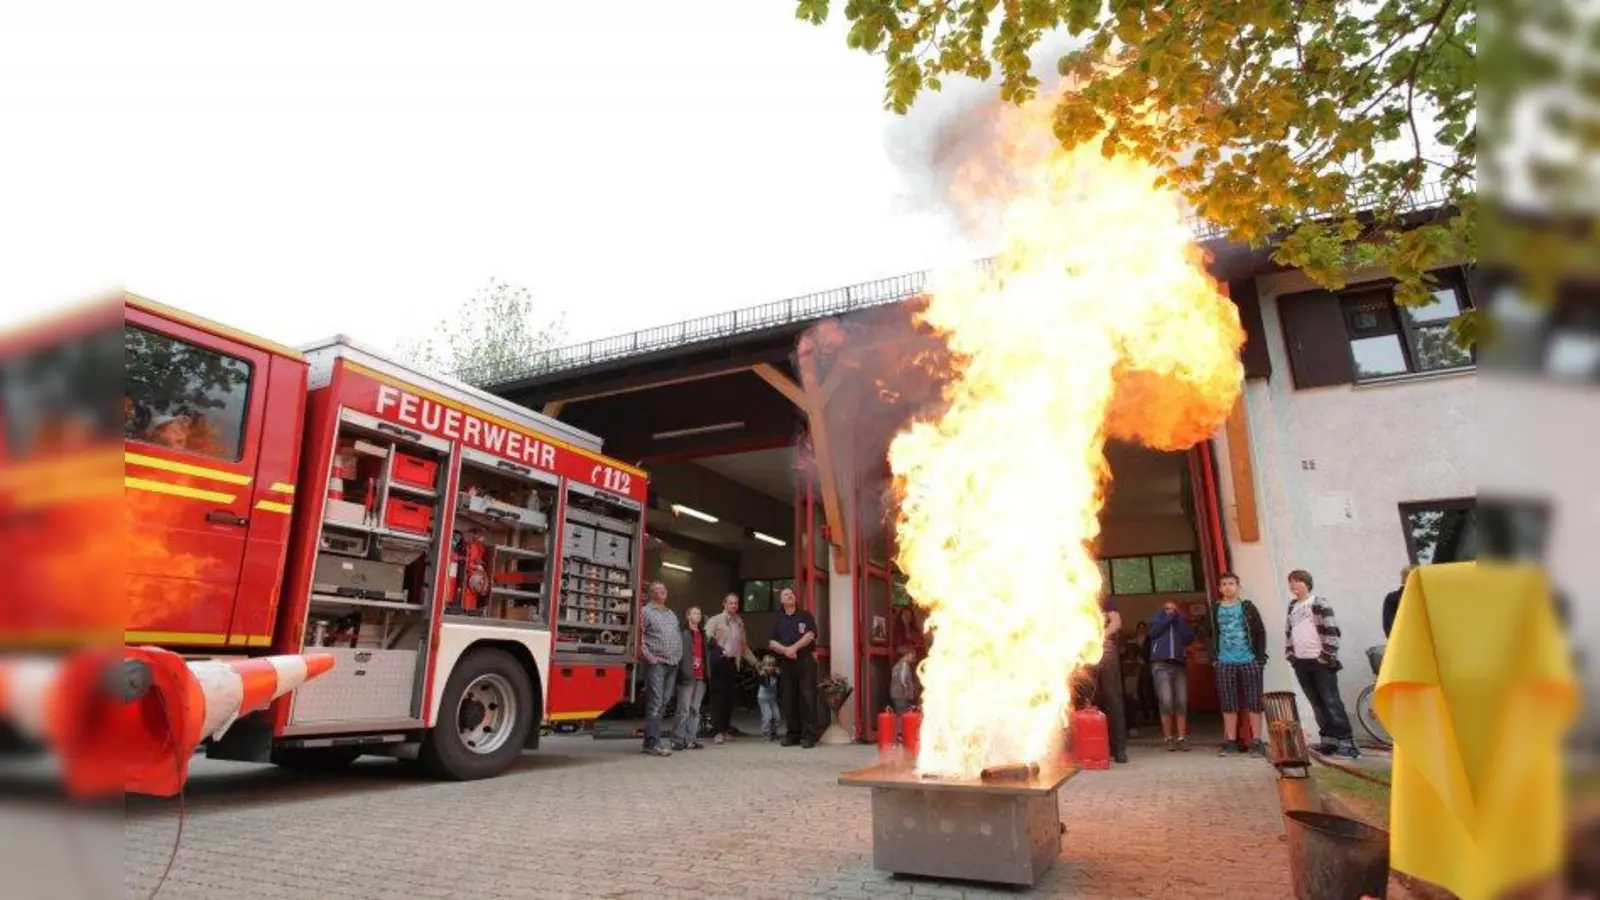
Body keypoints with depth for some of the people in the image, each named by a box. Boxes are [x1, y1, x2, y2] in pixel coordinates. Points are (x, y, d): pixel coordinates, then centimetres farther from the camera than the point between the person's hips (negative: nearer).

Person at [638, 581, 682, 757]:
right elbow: (639, 637, -10)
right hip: (656, 664, -7)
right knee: (655, 703, -11)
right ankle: (652, 743, -11)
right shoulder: (646, 612, -3)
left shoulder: (672, 614, 21)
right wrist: (649, 657, -13)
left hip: (673, 664, 7)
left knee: (663, 703, 8)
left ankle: (653, 739, 13)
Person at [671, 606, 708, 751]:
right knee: (684, 710, -6)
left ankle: (691, 739, 11)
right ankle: (678, 740, 0)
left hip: (701, 678, 6)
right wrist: (683, 673, -18)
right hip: (687, 677, -6)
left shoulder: (703, 634, 18)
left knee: (695, 710, 7)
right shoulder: (683, 634, -4)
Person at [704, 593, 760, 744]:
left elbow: (744, 645, 22)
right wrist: (720, 651, -22)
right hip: (720, 661, -5)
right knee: (718, 696, -5)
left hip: (734, 662, 5)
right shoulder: (715, 620, 1)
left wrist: (754, 662, 20)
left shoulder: (739, 622, 18)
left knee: (730, 697, 7)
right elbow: (708, 638, -12)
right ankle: (717, 732, -3)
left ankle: (726, 730, 15)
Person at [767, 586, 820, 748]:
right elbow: (772, 643, 6)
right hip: (786, 663, 3)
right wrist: (786, 650, -12)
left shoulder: (805, 615, 7)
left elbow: (810, 635, -7)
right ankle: (792, 734, 11)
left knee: (807, 697, -8)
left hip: (805, 660, -3)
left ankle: (809, 735, -7)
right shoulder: (778, 620, 15)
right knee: (788, 699, 3)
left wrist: (794, 647, -16)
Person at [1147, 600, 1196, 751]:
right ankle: (1168, 738, -6)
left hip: (1179, 665, 2)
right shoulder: (1158, 620, 19)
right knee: (1166, 702, -12)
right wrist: (1168, 618, 0)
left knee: (1181, 703, -5)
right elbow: (1153, 632, -1)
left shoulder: (1182, 623, 22)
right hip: (1161, 665, -2)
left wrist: (1179, 619, 1)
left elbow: (1190, 638, 3)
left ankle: (1181, 738, -1)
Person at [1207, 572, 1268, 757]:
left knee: (1254, 702, 1)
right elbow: (1211, 635, 9)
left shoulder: (1247, 607, 4)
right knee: (1228, 704, 4)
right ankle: (1231, 743, 8)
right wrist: (1214, 657, 0)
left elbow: (1261, 632, 2)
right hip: (1225, 662, 1)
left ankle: (1257, 742, 6)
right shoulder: (1215, 610, 8)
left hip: (1249, 661, -1)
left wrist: (1261, 656, -6)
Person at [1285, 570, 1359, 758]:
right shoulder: (1292, 607, 15)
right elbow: (1288, 632, 21)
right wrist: (1290, 654, 14)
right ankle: (1328, 739, 15)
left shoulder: (1319, 603, -8)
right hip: (1301, 662, 7)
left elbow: (1331, 630, -13)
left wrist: (1328, 655, -16)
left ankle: (1346, 741, -5)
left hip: (1320, 660, -7)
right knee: (1317, 703, 10)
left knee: (1331, 701, -7)